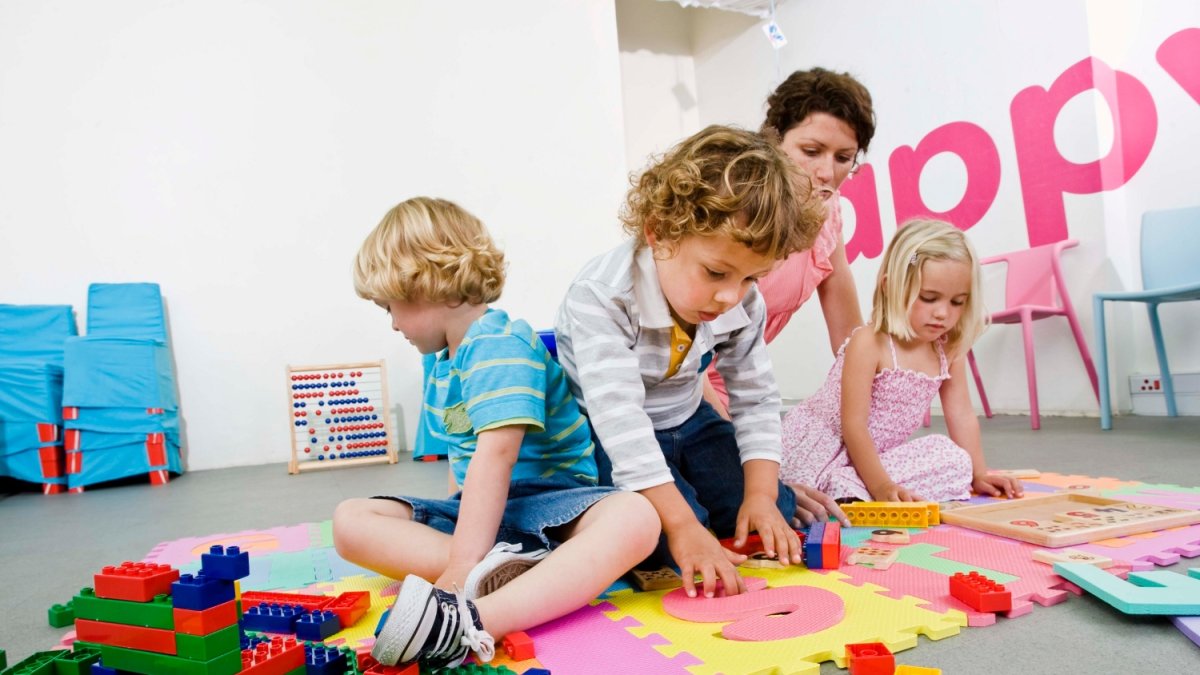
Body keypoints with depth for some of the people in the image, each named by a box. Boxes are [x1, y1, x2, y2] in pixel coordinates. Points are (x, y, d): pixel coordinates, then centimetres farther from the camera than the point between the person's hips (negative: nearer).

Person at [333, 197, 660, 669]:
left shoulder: (501, 344, -17)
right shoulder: (444, 360, 12)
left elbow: (495, 455, -28)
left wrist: (461, 569, -33)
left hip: (546, 503, -7)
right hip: (477, 509, 8)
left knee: (634, 516, -38)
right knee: (350, 520, -10)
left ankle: (474, 622, -56)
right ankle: (496, 569, -31)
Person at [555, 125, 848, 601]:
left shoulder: (743, 304, -14)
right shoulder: (601, 298, -33)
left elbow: (756, 399, -3)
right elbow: (618, 415, -39)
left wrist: (761, 492, -15)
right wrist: (681, 525, -41)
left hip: (687, 421, 5)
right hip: (608, 437, -5)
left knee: (772, 519, -5)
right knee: (661, 535, -25)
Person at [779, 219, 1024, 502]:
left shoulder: (950, 351, 1)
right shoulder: (868, 343, -21)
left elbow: (962, 415, 11)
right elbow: (853, 426, -23)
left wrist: (979, 474, 6)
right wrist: (881, 486, -28)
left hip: (879, 453, 9)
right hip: (820, 447, -8)